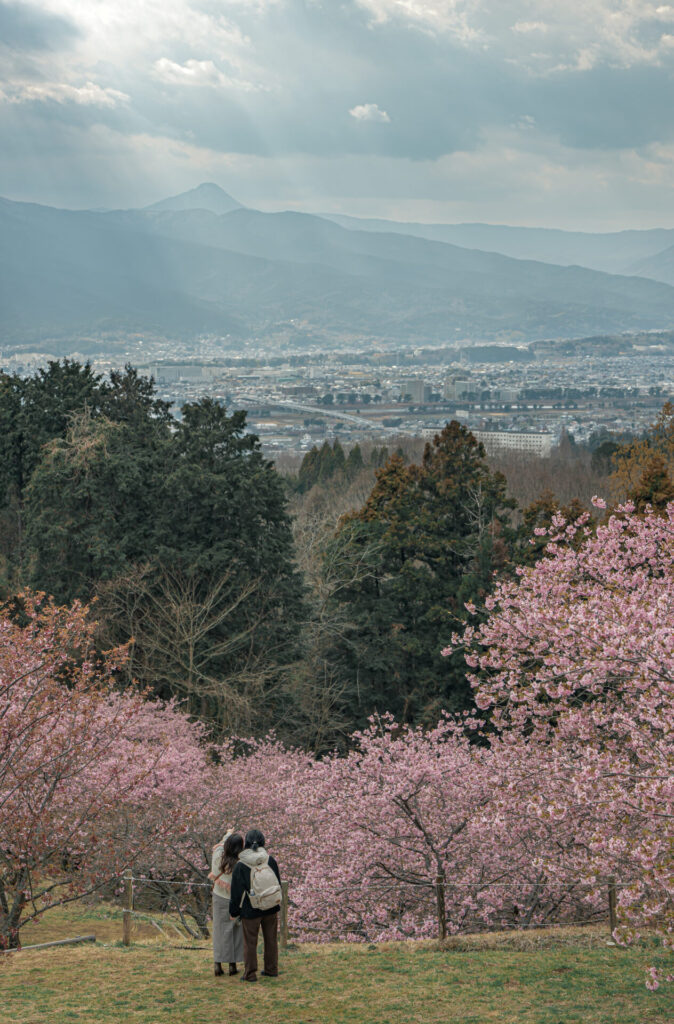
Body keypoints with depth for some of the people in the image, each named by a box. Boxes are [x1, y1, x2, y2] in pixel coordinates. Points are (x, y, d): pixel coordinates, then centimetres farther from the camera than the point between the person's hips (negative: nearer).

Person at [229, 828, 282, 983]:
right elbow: (278, 883, 4)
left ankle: (250, 974, 13)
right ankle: (271, 970, 25)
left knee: (250, 942, 8)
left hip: (251, 911, -3)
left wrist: (234, 912, 4)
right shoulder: (270, 861, -8)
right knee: (271, 939, 16)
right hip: (272, 908, 3)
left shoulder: (241, 866, -17)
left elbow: (237, 892, -9)